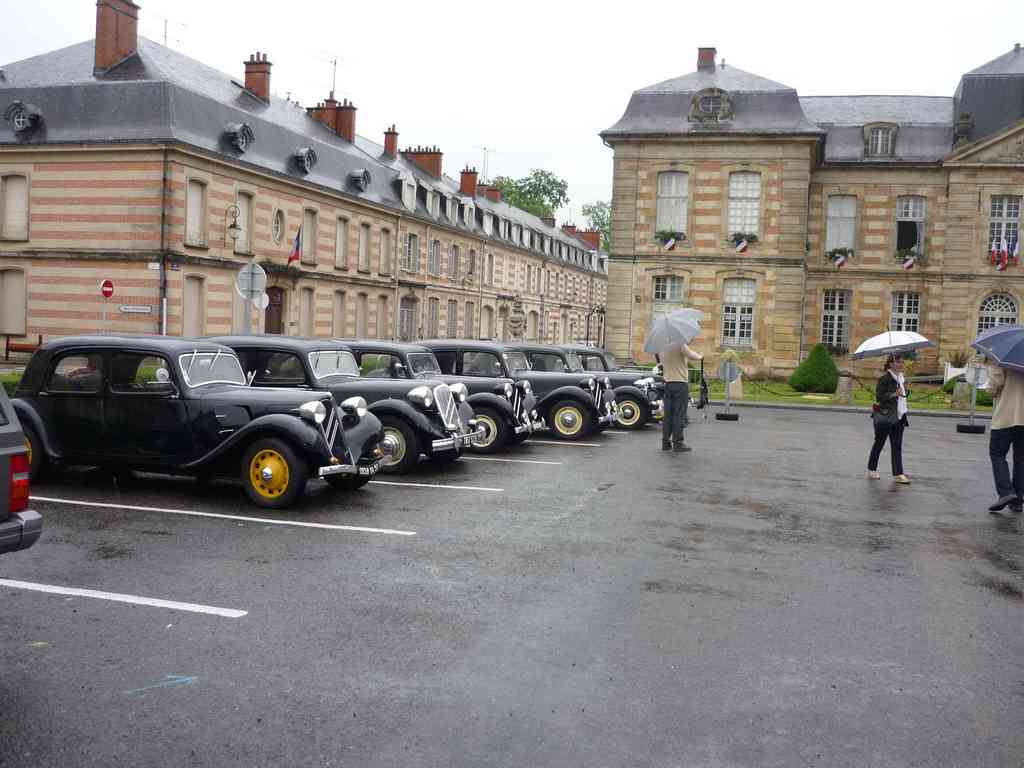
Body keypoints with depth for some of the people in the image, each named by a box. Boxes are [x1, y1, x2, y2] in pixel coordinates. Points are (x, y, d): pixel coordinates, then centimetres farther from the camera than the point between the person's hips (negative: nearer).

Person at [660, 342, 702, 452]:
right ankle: (677, 443, -3)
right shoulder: (680, 345, -10)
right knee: (679, 415, -3)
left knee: (668, 414, 9)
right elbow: (692, 356, -18)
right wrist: (700, 356, 0)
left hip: (667, 384, 6)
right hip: (681, 383, -6)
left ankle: (665, 442, 9)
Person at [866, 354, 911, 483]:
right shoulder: (884, 378, -11)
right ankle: (871, 470, 18)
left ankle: (898, 474, 0)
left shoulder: (901, 378, 12)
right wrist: (894, 394, -26)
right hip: (884, 417, -7)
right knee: (879, 443, 5)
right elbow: (879, 396, -17)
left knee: (897, 446, 1)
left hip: (898, 417, 7)